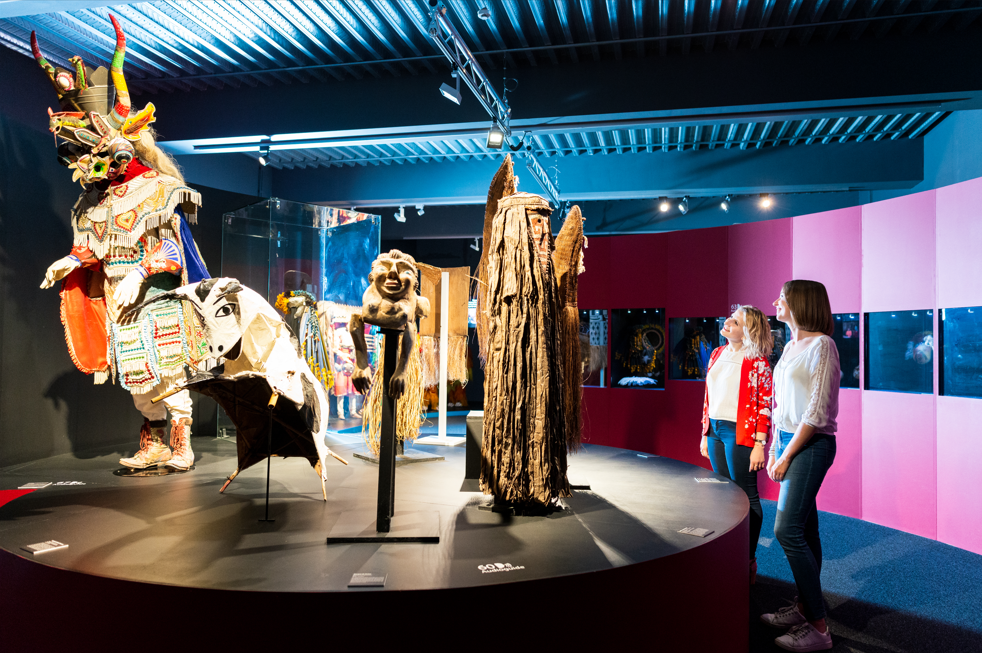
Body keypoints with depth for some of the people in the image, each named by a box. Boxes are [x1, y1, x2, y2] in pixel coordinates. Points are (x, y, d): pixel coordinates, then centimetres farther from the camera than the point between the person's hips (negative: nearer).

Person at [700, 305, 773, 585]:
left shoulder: (757, 361, -9)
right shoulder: (717, 354, 11)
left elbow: (765, 405, -11)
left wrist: (760, 444, -16)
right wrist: (705, 434, 14)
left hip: (740, 433, -7)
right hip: (715, 431, 7)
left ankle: (749, 561, 15)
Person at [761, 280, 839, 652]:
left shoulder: (821, 345, -13)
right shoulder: (791, 346, 13)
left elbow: (817, 412, -17)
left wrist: (787, 454, -14)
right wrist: (774, 449, 12)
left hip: (810, 445, -8)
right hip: (788, 441, 8)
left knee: (787, 530, -10)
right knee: (804, 529, 13)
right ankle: (803, 607, 23)